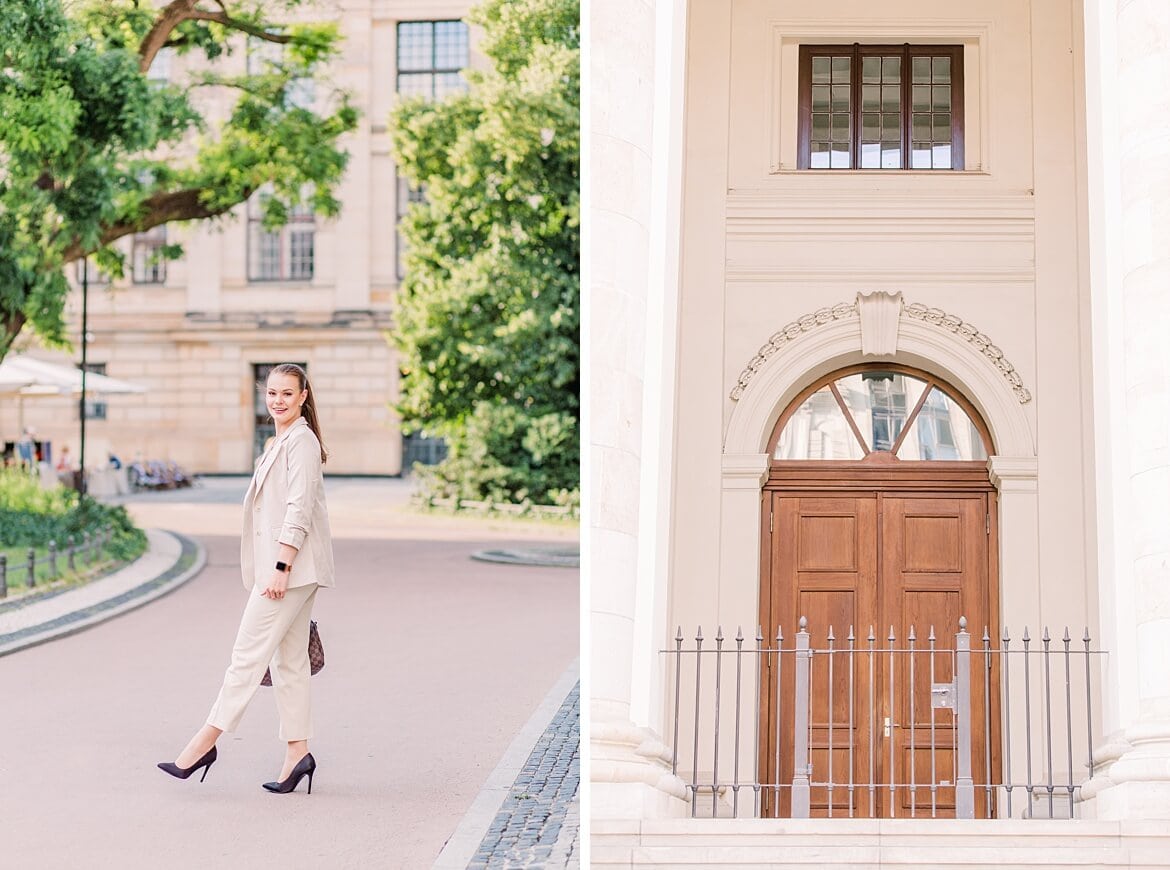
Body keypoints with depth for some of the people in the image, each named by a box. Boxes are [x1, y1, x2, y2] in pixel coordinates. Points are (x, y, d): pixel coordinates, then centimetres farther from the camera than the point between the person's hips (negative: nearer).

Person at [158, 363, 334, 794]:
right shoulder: (281, 442, 19)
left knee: (248, 653, -7)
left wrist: (281, 568, -22)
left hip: (291, 566, -10)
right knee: (288, 659, 9)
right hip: (284, 566, 10)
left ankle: (206, 741, -4)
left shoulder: (301, 441, -11)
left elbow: (299, 510, -18)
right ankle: (297, 752, 11)